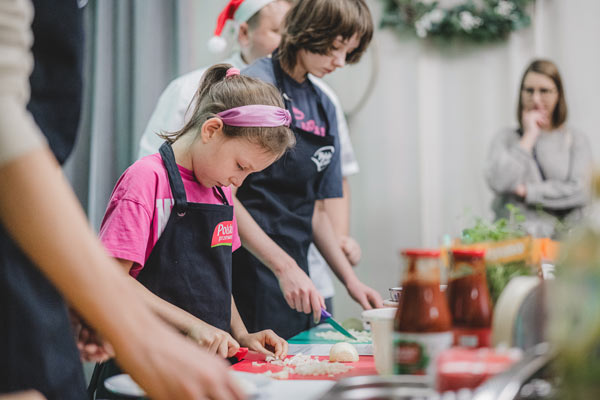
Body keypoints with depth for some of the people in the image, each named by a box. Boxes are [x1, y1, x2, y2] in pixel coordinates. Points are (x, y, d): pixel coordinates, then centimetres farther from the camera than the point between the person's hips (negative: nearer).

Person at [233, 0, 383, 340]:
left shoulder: (324, 106, 15)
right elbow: (226, 195, -16)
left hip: (298, 283, 7)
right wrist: (285, 267, -20)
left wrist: (351, 280, 10)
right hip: (250, 271, -7)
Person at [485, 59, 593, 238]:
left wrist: (527, 191, -6)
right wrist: (529, 136, 0)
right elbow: (499, 183, -7)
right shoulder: (505, 138, 12)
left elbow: (580, 191, -3)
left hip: (561, 238, 0)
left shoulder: (576, 139, 11)